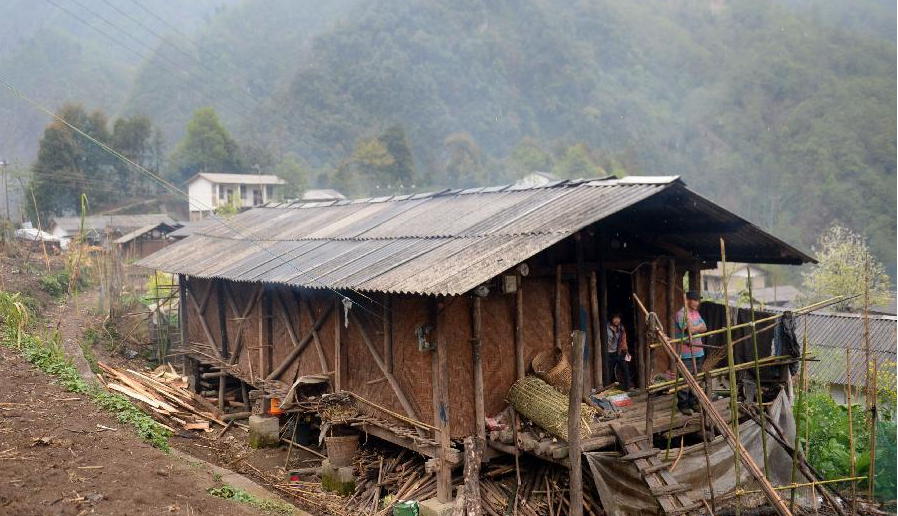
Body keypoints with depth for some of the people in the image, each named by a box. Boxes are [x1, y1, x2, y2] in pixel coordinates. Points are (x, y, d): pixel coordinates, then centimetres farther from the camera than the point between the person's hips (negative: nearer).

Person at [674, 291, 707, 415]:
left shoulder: (696, 313, 13)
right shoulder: (681, 314, -12)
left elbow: (704, 328, 4)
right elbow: (690, 330, -21)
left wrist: (695, 328, -12)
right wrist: (699, 326, -6)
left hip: (698, 351, 8)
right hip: (686, 353, -8)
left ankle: (693, 402, 22)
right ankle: (683, 404, 6)